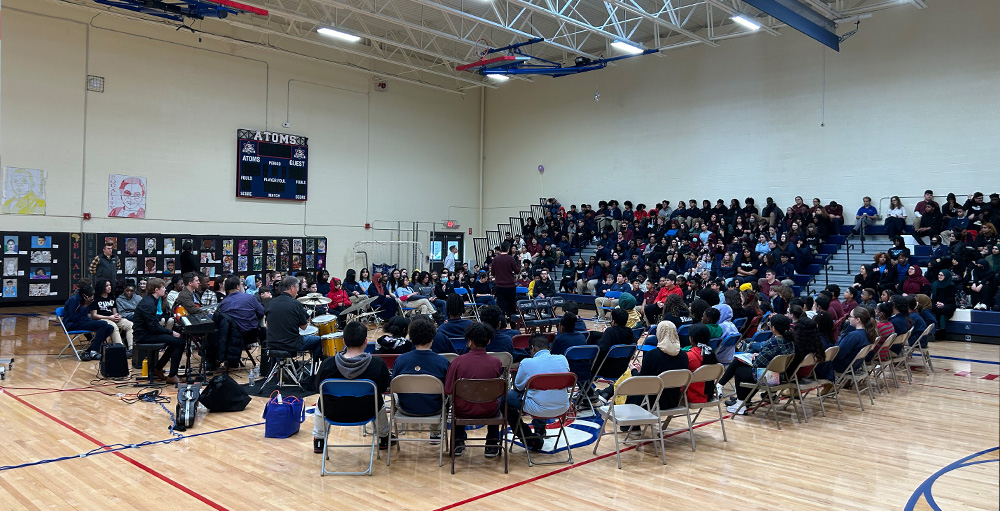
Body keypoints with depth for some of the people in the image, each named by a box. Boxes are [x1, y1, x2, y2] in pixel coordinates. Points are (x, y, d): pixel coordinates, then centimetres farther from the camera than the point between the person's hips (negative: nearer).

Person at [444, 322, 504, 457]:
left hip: (464, 410, 0)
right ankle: (492, 445, 33)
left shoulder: (458, 361, -17)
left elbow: (448, 390, -10)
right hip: (488, 411, 0)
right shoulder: (496, 362, -14)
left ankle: (458, 443, 37)